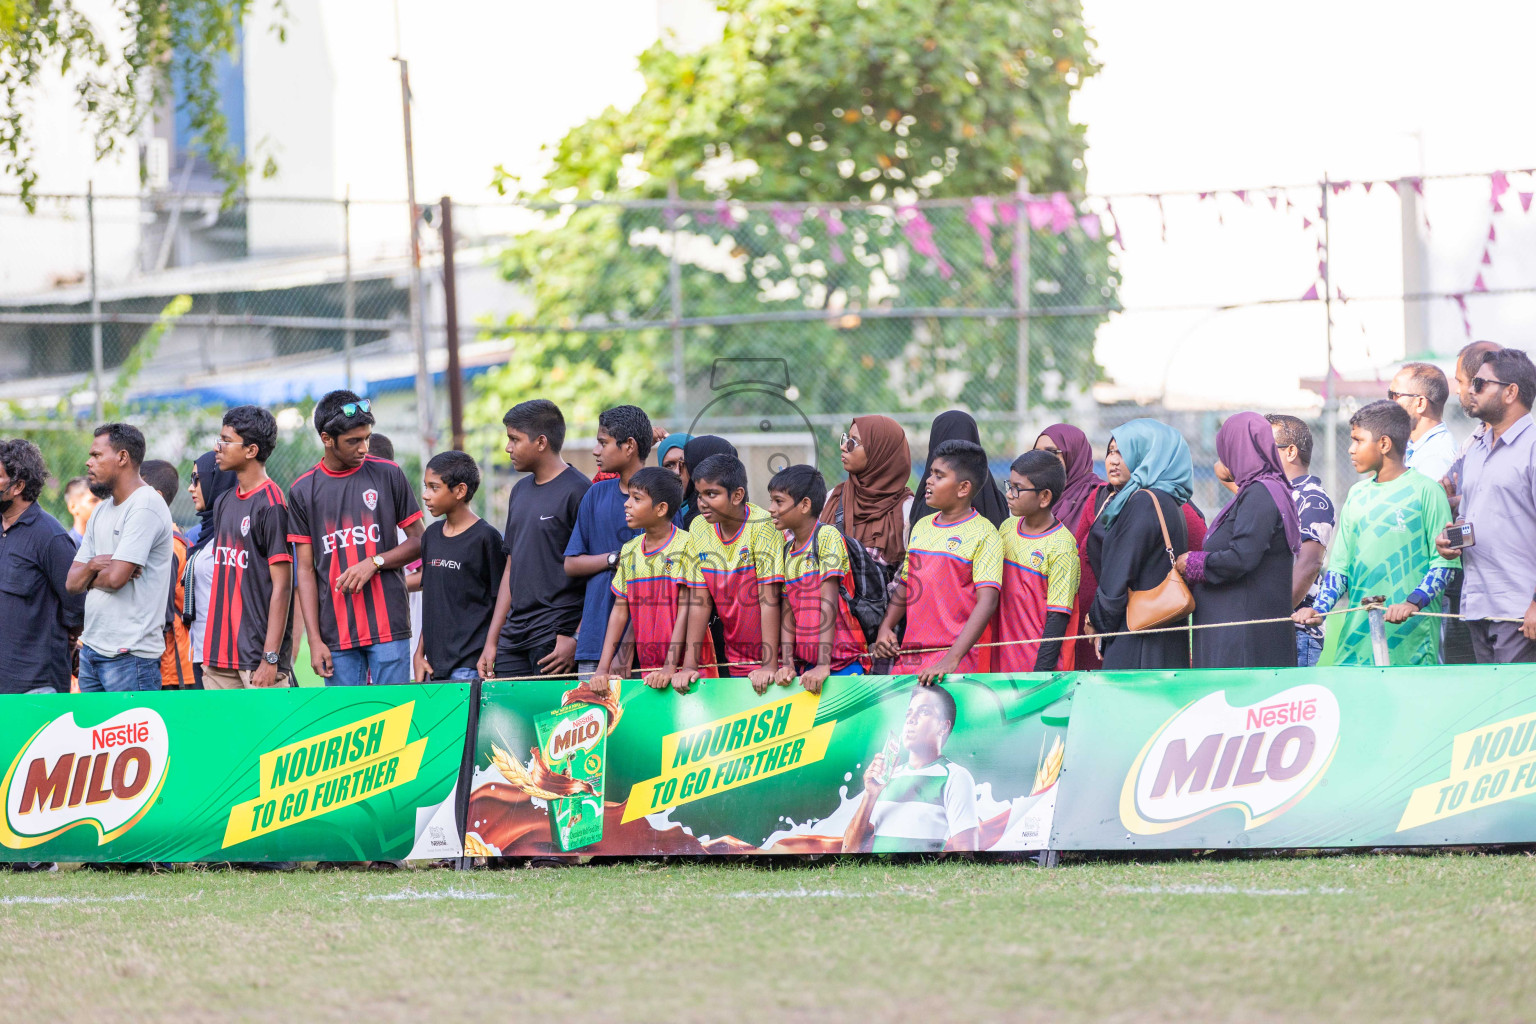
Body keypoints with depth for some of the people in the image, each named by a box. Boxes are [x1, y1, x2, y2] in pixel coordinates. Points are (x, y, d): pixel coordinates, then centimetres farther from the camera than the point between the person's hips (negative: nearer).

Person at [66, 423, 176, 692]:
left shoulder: (146, 506, -10)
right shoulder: (102, 511, 18)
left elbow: (116, 577, -18)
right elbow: (72, 583, 14)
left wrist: (88, 577, 3)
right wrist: (91, 566, -8)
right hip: (91, 647, 9)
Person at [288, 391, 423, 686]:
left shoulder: (387, 475, 5)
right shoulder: (303, 491, 6)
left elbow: (420, 541, 8)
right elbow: (305, 570, 6)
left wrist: (375, 562, -10)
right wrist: (314, 640, -1)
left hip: (388, 626, -1)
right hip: (336, 634, 1)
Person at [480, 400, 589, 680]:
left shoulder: (577, 492, -8)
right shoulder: (521, 491, 17)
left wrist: (576, 640, -17)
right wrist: (491, 641, 17)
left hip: (557, 636, -8)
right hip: (514, 639, 8)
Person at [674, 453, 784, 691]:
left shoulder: (762, 526, -17)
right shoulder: (699, 529, -2)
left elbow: (769, 600, -20)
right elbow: (699, 601, -1)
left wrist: (770, 666, -25)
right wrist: (689, 666, -8)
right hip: (735, 662, 5)